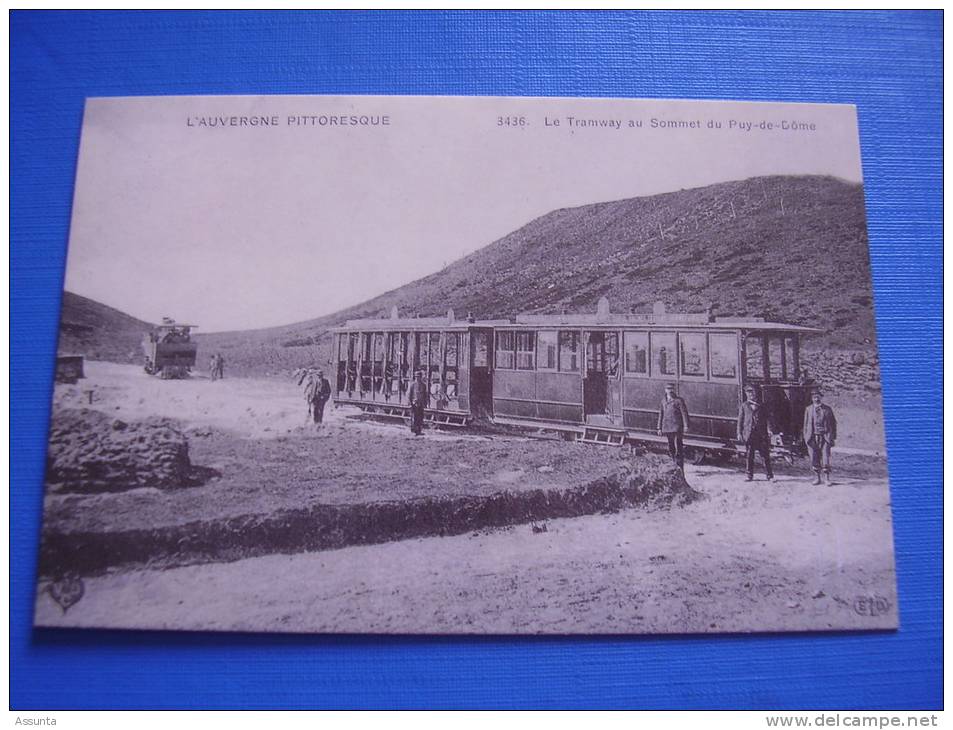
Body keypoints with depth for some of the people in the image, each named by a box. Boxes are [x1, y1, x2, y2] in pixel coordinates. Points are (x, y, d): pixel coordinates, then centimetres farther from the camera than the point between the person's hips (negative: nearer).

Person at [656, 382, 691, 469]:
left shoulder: (679, 400, -2)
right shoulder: (663, 401, 12)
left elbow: (684, 413, -5)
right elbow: (661, 415, 16)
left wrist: (686, 425, -12)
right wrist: (659, 428, 14)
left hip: (677, 427, -5)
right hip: (667, 427, 5)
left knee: (678, 446, -9)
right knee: (671, 447, 10)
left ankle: (680, 467, -8)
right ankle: (673, 465, 19)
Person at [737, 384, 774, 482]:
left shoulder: (761, 406, 10)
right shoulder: (744, 406, 9)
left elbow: (767, 420, 10)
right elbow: (740, 420, 7)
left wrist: (767, 433, 1)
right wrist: (739, 433, -2)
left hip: (761, 434, 0)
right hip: (749, 434, 0)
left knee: (765, 455, 0)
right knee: (749, 456, 2)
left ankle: (769, 475, 8)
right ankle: (750, 475, 9)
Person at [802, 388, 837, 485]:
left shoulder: (827, 409, 6)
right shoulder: (808, 409, 10)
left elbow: (833, 423, 9)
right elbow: (806, 424, 12)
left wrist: (833, 437, 4)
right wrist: (805, 437, 6)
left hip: (825, 437, -1)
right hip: (813, 437, 2)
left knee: (826, 457, -6)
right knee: (814, 459, 2)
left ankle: (827, 478, 1)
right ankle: (817, 478, 12)